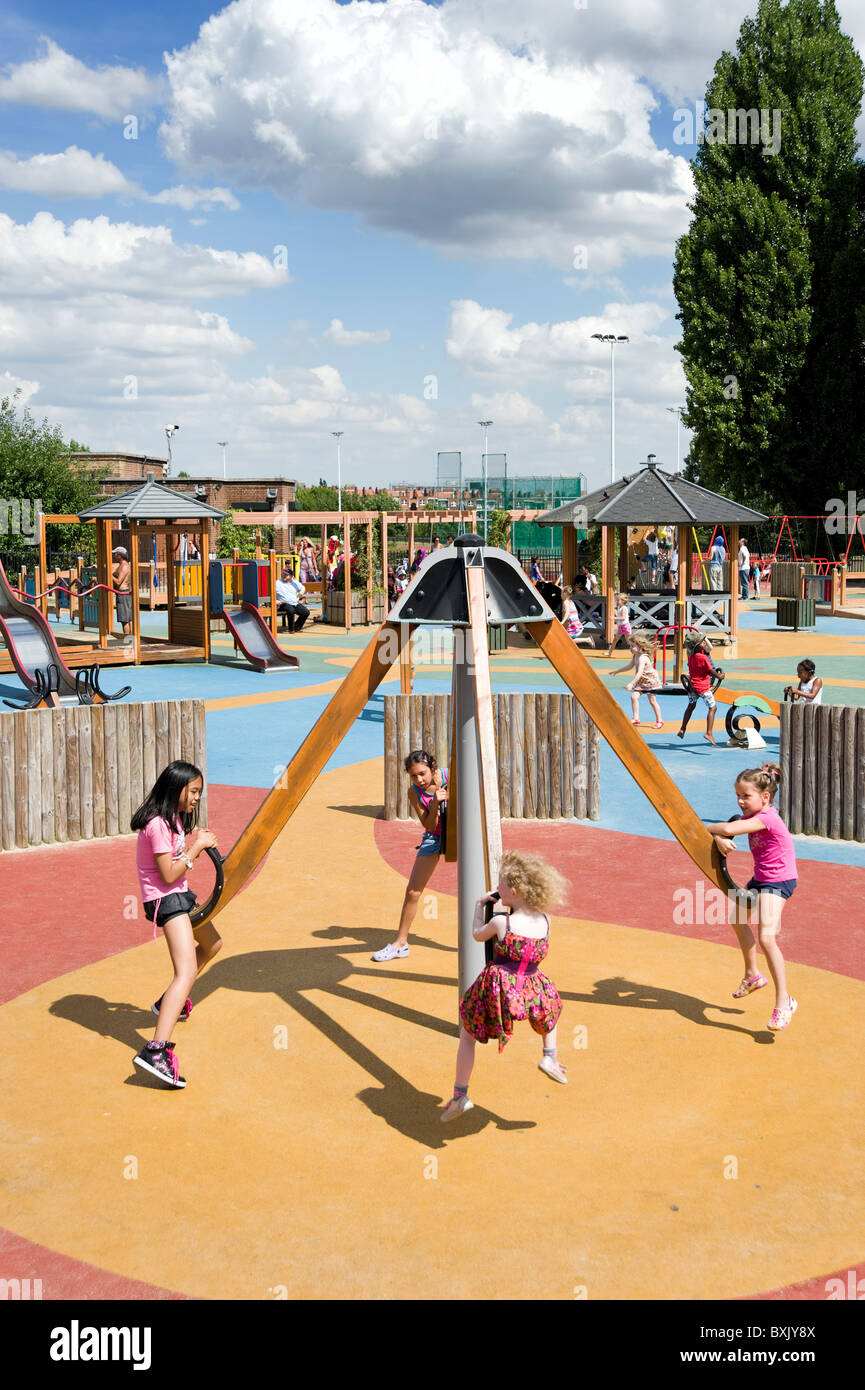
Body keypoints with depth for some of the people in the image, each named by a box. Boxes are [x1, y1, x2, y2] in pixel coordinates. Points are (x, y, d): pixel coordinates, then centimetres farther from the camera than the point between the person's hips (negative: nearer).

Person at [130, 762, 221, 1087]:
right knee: (186, 972, -25)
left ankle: (169, 1003, 42)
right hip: (165, 899, -11)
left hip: (178, 896, 11)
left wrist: (198, 844, 2)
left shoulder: (174, 818, 11)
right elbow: (169, 875, -22)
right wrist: (197, 845, -17)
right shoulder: (158, 824, -20)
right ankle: (156, 1051, -39)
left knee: (211, 944, 31)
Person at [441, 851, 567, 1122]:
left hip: (498, 987, -3)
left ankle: (460, 1097, 21)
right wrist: (505, 910, 19)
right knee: (550, 1004, 39)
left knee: (467, 1034, 19)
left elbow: (478, 935, 6)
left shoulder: (500, 922, -14)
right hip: (531, 987, 3)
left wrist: (479, 907, 20)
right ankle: (550, 1057, 28)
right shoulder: (545, 920, -5)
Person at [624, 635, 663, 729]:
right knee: (634, 696, -10)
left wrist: (631, 683, -43)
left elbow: (639, 673, -37)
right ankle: (635, 718, -5)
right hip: (641, 682, 8)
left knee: (652, 700, 2)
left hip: (650, 681, -8)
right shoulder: (635, 656, 0)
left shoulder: (643, 658, -29)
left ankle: (659, 721, 17)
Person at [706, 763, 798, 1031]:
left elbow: (728, 829, -34)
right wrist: (718, 838, -25)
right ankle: (752, 976, 46)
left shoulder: (766, 818, -26)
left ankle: (783, 1001, -14)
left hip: (778, 881, -11)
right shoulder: (751, 815, 2)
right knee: (739, 920, 26)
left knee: (766, 938, -22)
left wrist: (706, 828, -15)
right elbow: (725, 829, -1)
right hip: (760, 878, 11)